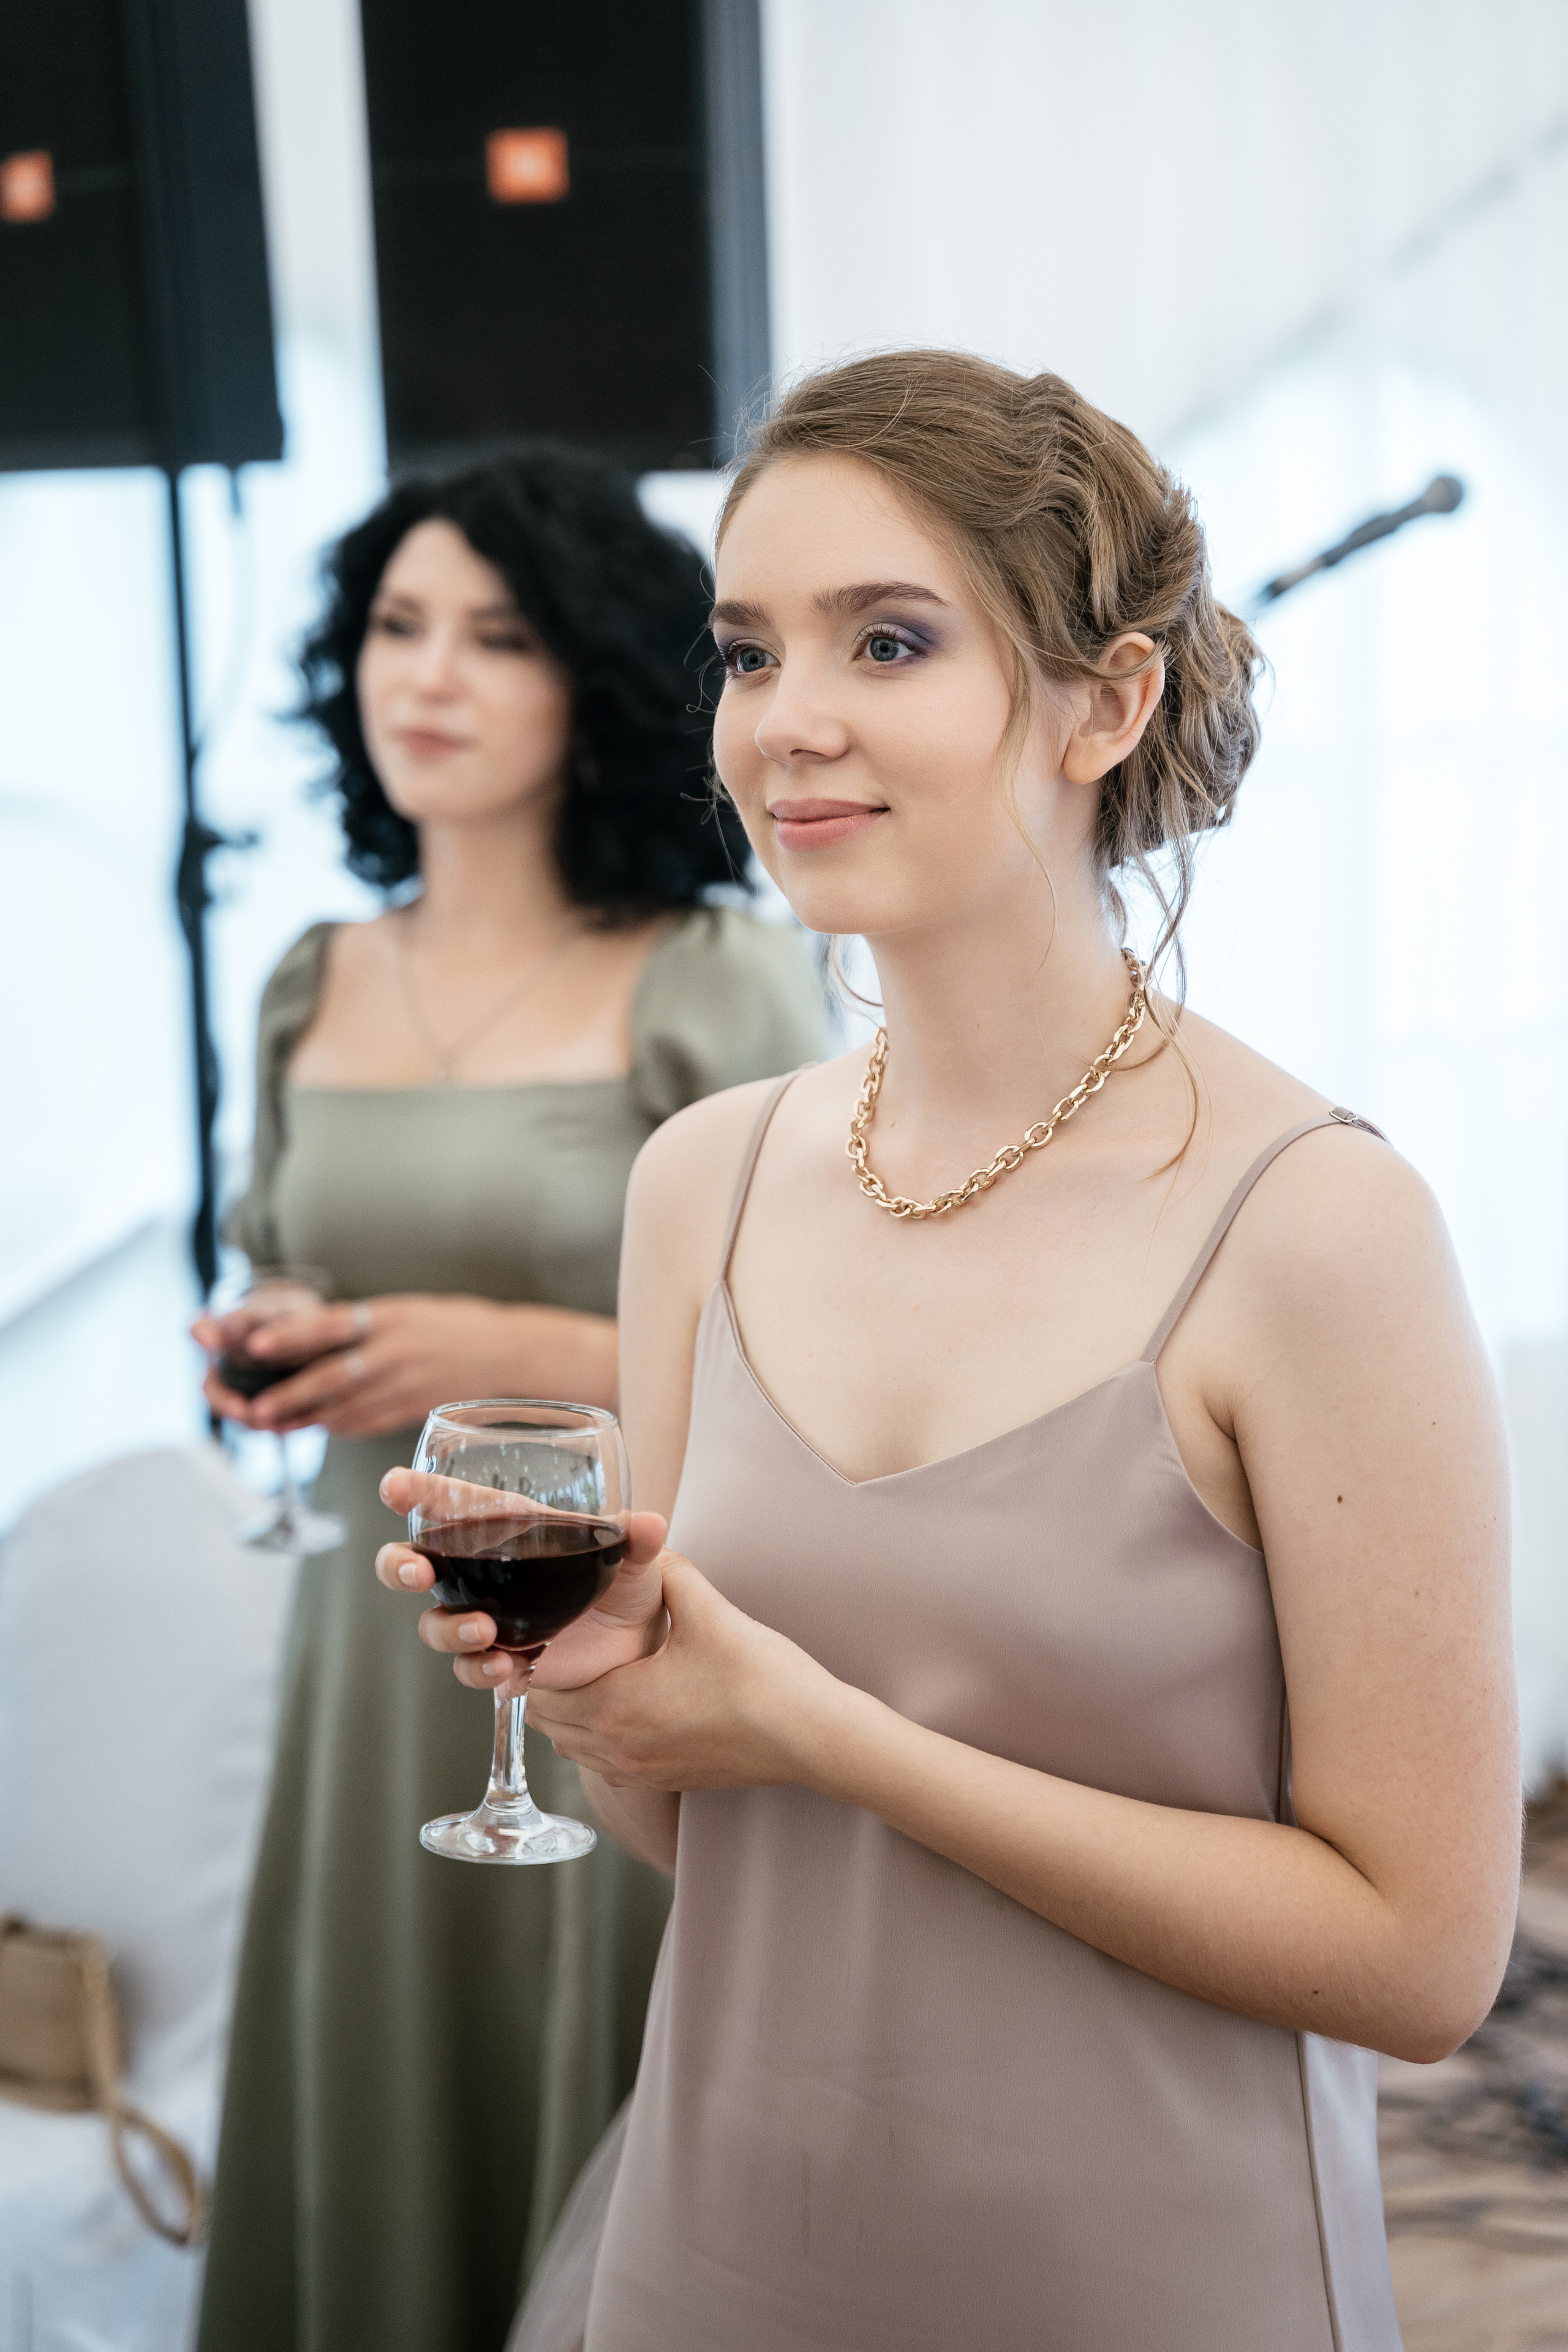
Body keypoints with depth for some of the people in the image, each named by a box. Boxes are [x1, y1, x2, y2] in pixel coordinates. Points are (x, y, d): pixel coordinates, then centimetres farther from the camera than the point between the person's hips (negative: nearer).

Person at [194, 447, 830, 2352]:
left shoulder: (720, 991, -8)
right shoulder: (308, 994, 8)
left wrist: (519, 1355, -17)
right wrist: (262, 1368, -1)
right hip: (375, 1668, 5)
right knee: (376, 2163, 13)